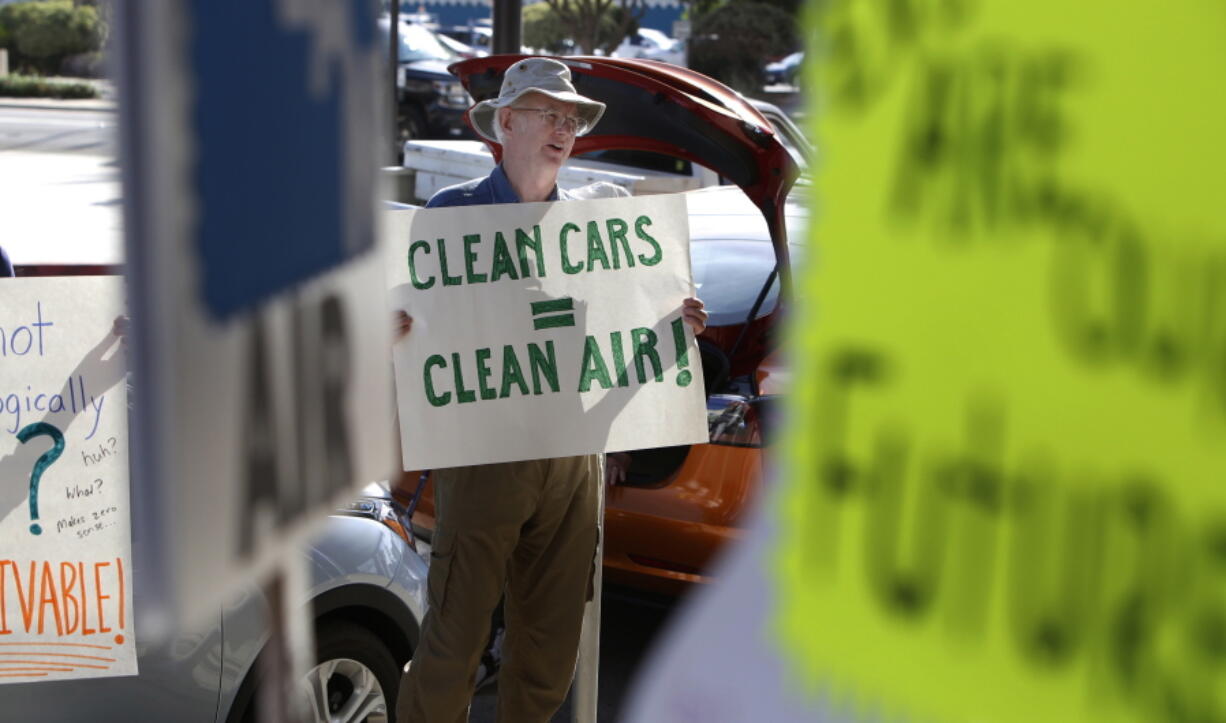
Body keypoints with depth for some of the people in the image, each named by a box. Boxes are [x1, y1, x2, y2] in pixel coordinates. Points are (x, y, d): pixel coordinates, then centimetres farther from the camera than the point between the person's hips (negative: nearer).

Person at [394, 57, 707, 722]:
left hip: (572, 450, 5)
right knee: (456, 632, -5)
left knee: (553, 635, 10)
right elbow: (409, 318, -1)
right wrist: (393, 333, -23)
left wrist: (675, 324, 2)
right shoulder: (451, 212, 0)